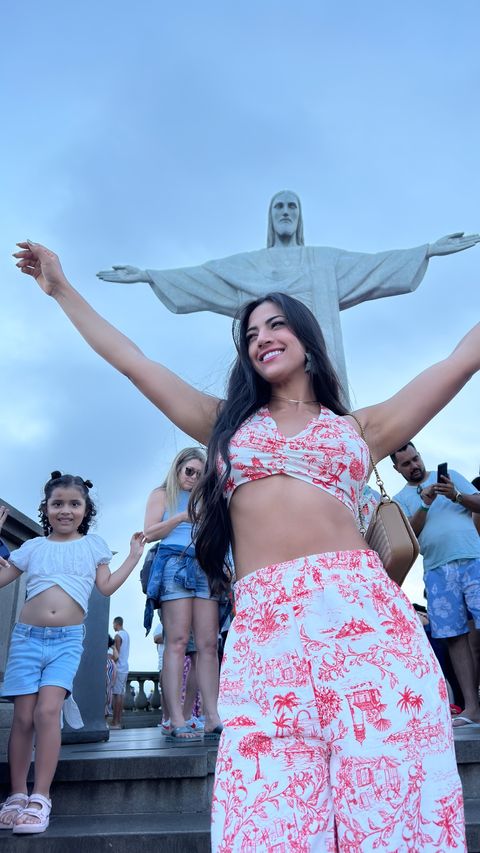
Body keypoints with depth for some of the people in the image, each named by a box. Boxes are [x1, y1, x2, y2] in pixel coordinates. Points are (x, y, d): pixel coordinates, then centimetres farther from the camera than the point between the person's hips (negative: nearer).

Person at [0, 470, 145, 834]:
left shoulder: (93, 544, 11)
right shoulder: (33, 546, 12)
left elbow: (107, 586, 7)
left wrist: (133, 557, 4)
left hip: (68, 639, -1)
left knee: (47, 710, -16)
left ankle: (40, 798, -9)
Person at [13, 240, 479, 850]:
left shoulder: (361, 428, 19)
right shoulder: (228, 423, 23)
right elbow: (131, 360, 26)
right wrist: (61, 289, 33)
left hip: (362, 611, 0)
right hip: (262, 625, 1)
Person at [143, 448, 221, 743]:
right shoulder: (162, 494, 16)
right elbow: (150, 533, 3)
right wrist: (182, 516, -7)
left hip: (205, 568, 4)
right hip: (174, 564, -4)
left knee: (209, 644, -5)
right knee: (178, 642, -11)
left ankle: (213, 720, -7)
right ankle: (177, 722, -12)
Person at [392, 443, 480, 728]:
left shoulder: (450, 476, 14)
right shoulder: (401, 498, 14)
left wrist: (456, 495, -11)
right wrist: (424, 504, -12)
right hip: (438, 570, 1)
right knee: (456, 636, -1)